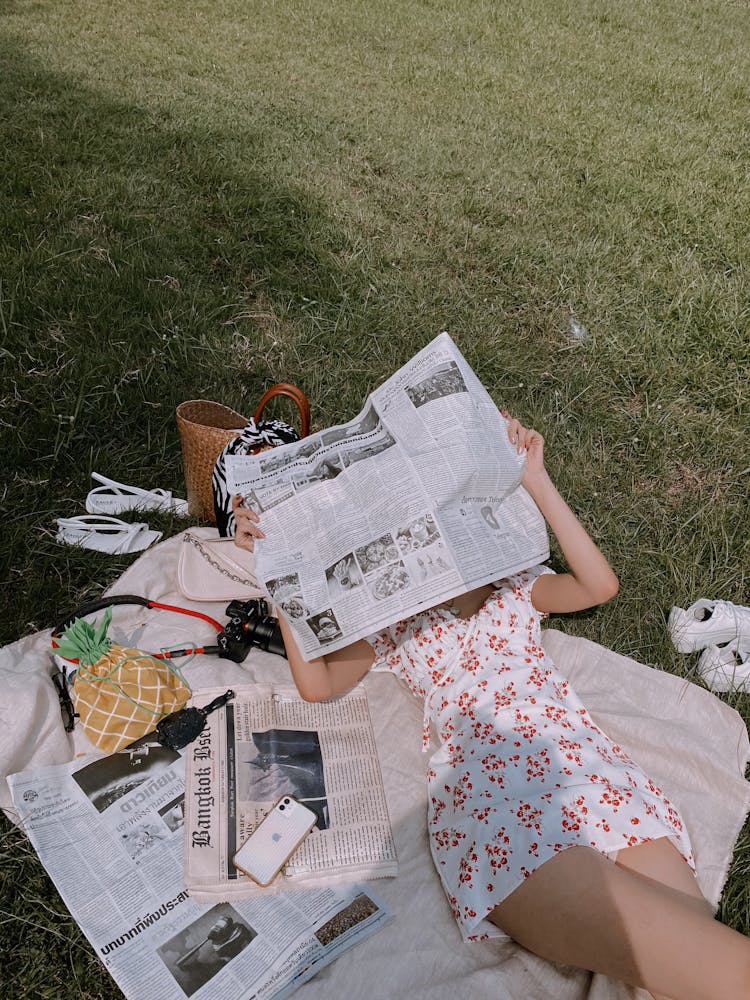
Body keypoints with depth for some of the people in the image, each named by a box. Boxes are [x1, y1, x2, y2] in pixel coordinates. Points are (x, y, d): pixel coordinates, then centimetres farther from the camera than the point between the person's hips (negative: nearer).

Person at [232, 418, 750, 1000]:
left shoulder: (514, 587, 27)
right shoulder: (392, 620, 23)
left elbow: (600, 585, 11)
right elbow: (317, 683, 10)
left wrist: (536, 481, 9)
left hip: (585, 759, 4)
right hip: (488, 784, -3)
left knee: (694, 952, -23)